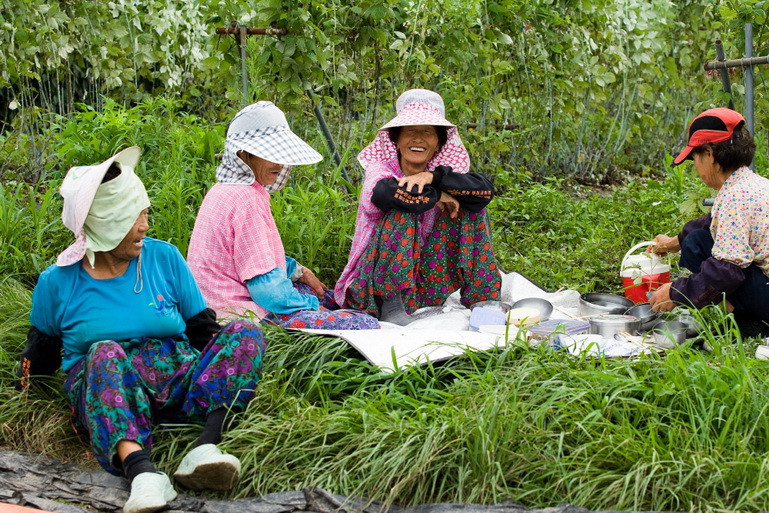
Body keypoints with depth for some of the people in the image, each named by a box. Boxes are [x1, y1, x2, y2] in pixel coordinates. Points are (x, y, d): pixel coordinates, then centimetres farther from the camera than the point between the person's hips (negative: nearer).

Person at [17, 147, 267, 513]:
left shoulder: (164, 257, 9)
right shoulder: (58, 282, 6)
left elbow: (202, 328, 11)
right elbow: (42, 353, 19)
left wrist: (233, 369, -5)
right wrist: (27, 386, 3)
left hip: (178, 384, 2)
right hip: (104, 395, -2)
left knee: (245, 332, -20)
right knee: (106, 354, -35)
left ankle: (204, 448, -40)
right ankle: (140, 470, -56)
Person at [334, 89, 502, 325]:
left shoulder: (444, 170, 1)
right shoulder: (379, 170, -10)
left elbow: (485, 190, -18)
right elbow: (388, 193, -34)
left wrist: (434, 177, -29)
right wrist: (437, 195, -20)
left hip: (426, 287, 4)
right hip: (373, 286, -4)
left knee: (471, 207, -6)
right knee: (402, 214, -27)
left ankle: (480, 300, -2)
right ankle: (391, 306, -20)